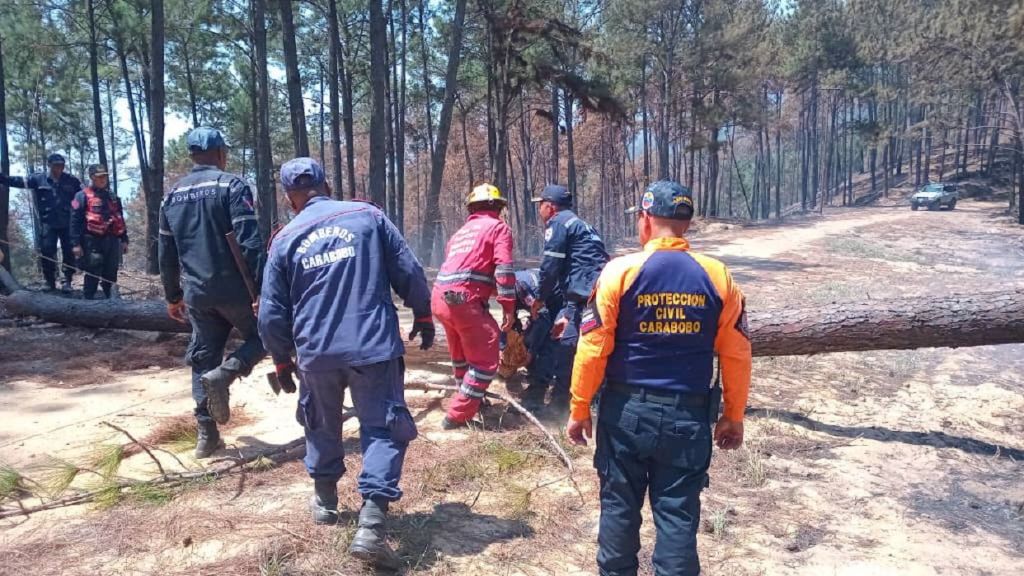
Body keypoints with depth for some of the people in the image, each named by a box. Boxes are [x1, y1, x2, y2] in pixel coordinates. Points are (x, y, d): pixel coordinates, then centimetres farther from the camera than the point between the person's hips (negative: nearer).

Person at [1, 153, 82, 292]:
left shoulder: (72, 181, 2)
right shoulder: (38, 179, 1)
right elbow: (19, 181, 0)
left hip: (67, 223, 0)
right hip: (48, 223, 0)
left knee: (69, 252, 1)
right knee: (46, 252, 0)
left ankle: (67, 280, 12)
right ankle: (49, 281, 13)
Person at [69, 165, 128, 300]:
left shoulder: (112, 197, 17)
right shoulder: (83, 196, -2)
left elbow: (120, 219, 20)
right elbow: (75, 221, -6)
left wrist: (124, 239, 14)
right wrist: (76, 243, -13)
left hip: (111, 241, 5)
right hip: (93, 241, -5)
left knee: (110, 275, 10)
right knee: (92, 275, -4)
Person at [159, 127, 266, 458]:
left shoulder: (173, 195, 12)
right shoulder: (231, 185, -7)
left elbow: (167, 254, 17)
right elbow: (250, 242, -17)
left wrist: (173, 297, 26)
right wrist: (262, 288, -18)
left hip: (197, 293, 5)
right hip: (234, 288, -5)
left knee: (203, 359, 12)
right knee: (261, 337, 16)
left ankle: (207, 435, 12)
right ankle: (224, 373, -11)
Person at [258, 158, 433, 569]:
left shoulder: (285, 239, 7)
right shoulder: (367, 215, 2)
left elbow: (272, 314, 8)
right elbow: (409, 273, 0)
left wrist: (281, 359, 23)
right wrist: (424, 316, 15)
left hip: (316, 352, 3)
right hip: (374, 345, -2)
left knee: (321, 426, 25)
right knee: (384, 428, 3)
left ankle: (325, 499, 41)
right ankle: (370, 525, -9)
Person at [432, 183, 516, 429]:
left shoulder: (461, 231, 28)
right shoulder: (498, 227, 5)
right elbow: (503, 269, -8)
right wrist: (508, 307, -8)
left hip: (439, 298, 8)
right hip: (463, 300, -8)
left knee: (462, 354, 26)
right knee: (485, 360, 0)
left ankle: (469, 399, 42)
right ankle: (457, 416, 0)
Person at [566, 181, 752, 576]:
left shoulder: (621, 271, -9)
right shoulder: (717, 277, -2)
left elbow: (593, 349, -10)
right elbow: (736, 355, 2)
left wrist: (579, 409, 0)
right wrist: (733, 416, 14)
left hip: (627, 410, -1)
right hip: (689, 416, 2)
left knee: (619, 505, 15)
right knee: (678, 514, 11)